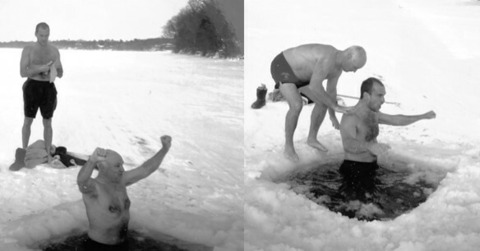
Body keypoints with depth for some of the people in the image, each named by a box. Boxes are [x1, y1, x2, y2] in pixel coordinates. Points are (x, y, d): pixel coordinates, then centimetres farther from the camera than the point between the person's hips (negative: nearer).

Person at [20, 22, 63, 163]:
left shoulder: (54, 51, 3)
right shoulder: (28, 50, -4)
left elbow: (60, 74, 5)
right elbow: (23, 73, -10)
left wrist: (56, 70, -19)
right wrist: (41, 68, -24)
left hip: (49, 88, 1)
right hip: (32, 87, -1)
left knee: (47, 123, 7)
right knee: (28, 122, 8)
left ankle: (48, 154, 17)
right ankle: (23, 152, 21)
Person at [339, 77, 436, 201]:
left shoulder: (373, 114, 9)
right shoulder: (350, 117, -21)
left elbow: (396, 119, 24)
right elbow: (348, 145, -38)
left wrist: (423, 116, 21)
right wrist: (369, 146, -58)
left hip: (371, 167, 9)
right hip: (355, 169, -9)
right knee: (366, 199, -22)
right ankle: (345, 188, 4)